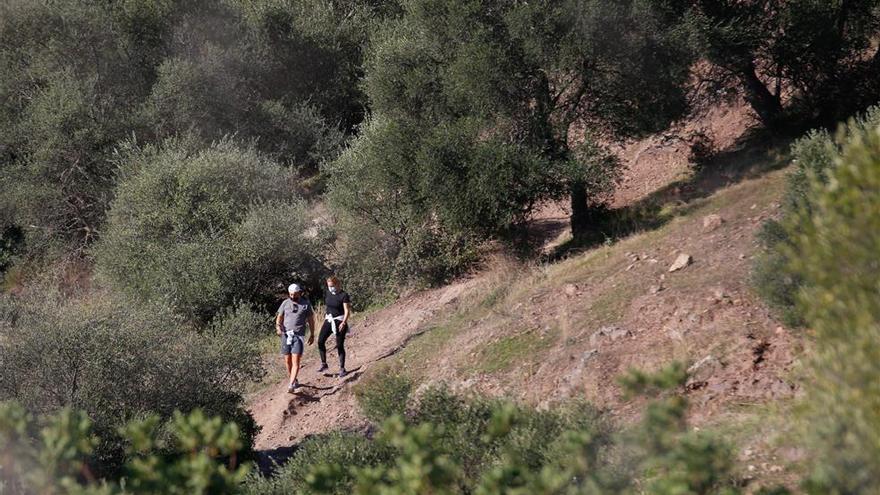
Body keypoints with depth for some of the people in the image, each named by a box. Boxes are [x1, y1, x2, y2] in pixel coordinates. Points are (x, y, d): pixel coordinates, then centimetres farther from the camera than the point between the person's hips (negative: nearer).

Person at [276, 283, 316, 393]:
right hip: (286, 335, 3)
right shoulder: (285, 303, 7)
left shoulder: (306, 304, 3)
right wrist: (278, 327, -12)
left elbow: (311, 319, 10)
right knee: (287, 361, 6)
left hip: (299, 336, -3)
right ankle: (294, 381, 25)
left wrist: (312, 334, 12)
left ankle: (291, 385, -17)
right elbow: (279, 317, 8)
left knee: (296, 362, -12)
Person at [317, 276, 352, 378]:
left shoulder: (343, 295, -13)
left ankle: (342, 368, 9)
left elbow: (347, 311, -15)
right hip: (329, 320, 6)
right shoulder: (327, 293, 6)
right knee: (320, 341, -9)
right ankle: (323, 363, 3)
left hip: (340, 321, -6)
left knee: (340, 345, -2)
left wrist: (343, 323, -25)